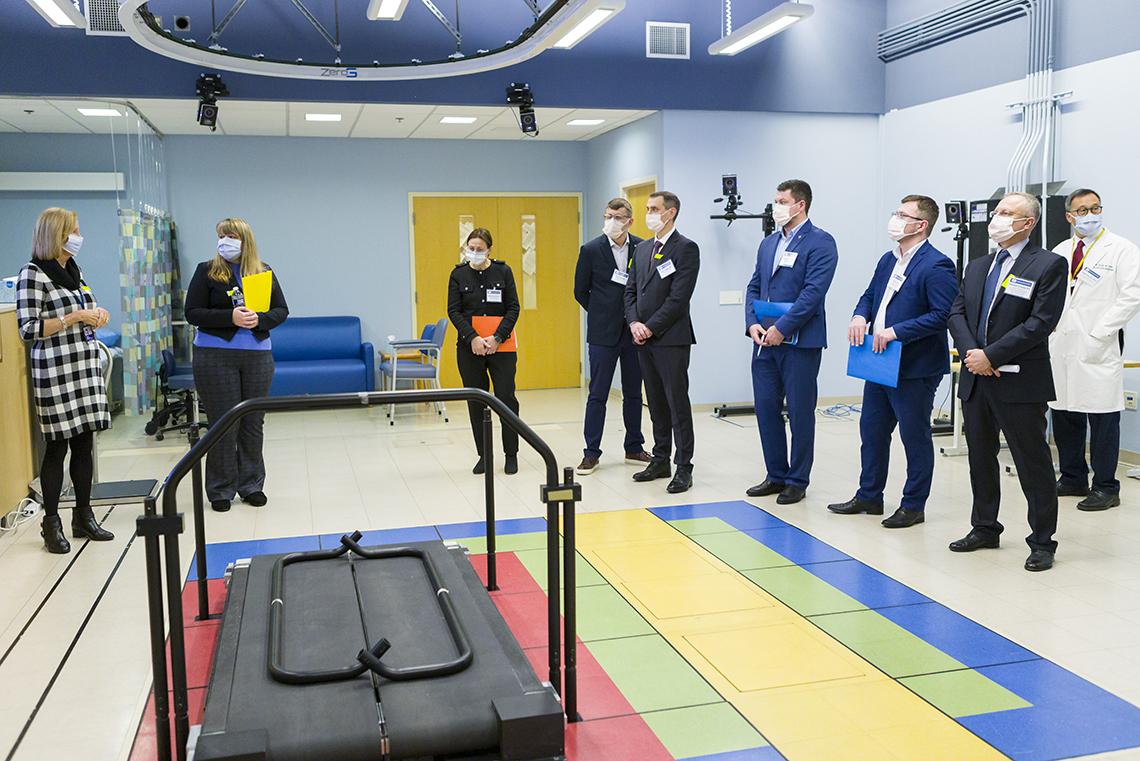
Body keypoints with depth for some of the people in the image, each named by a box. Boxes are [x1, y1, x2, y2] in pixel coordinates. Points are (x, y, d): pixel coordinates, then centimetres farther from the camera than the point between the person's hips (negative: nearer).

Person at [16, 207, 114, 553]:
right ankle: (51, 524, 11)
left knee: (84, 444, 10)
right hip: (55, 370, -7)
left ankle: (83, 516, 20)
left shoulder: (74, 270, 14)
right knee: (57, 447, -1)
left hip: (85, 364, 7)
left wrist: (96, 315, 5)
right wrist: (74, 318, -17)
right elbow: (28, 329, -14)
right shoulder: (33, 274, -10)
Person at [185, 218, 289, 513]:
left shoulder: (264, 272, 7)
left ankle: (251, 485, 20)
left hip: (258, 355, 2)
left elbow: (282, 310, 7)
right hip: (215, 356, -2)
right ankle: (221, 490, 12)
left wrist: (260, 319, -13)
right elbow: (193, 313, -5)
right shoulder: (206, 271, 1)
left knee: (253, 422, 8)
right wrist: (231, 317, -18)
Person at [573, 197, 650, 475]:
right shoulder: (591, 249, -5)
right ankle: (592, 452, 8)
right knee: (597, 394, 1)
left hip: (634, 331, 2)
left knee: (633, 393, 11)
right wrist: (603, 314, 5)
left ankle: (634, 448, 23)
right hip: (603, 334, -2)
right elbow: (580, 291, 4)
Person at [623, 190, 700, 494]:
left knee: (678, 403, -4)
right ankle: (660, 461, 22)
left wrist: (651, 327, -14)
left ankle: (684, 468, 1)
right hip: (644, 338, 7)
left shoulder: (686, 248, -7)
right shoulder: (642, 248, 16)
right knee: (656, 404, 13)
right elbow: (631, 290, 15)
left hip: (671, 338, -7)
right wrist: (634, 323, -2)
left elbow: (679, 296, -15)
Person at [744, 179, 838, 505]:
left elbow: (813, 291, -16)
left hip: (800, 342, -7)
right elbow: (754, 287, 14)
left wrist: (781, 328, -19)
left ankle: (797, 481, 13)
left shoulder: (820, 242, -7)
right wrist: (752, 323, -3)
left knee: (800, 413, 2)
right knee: (766, 409, 9)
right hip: (765, 341, 7)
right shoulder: (768, 243, 15)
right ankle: (776, 475, 22)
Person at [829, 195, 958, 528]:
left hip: (915, 369, -9)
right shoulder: (888, 260, 13)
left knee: (915, 437, 4)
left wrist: (896, 332, -23)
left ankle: (913, 506, 17)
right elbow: (870, 296, 21)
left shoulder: (936, 266, -15)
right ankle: (869, 496, 30)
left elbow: (943, 315, -21)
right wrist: (860, 316, -2)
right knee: (871, 430, 16)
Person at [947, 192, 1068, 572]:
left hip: (1020, 382, -7)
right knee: (980, 459, 16)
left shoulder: (1048, 265, -6)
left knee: (1033, 464, 1)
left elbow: (1041, 323, -15)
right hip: (976, 381, 7)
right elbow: (957, 313, 9)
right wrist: (971, 352, -9)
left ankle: (1042, 542, 11)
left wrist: (992, 356, -17)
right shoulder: (977, 267, 15)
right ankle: (984, 528, 30)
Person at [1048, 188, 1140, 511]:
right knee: (1064, 415, 9)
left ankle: (1106, 488, 6)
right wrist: (1050, 329, 5)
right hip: (1061, 347, 5)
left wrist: (1097, 334, -14)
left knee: (1102, 420, -2)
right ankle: (1073, 479, 22)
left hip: (1097, 349, -5)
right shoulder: (1060, 251, 15)